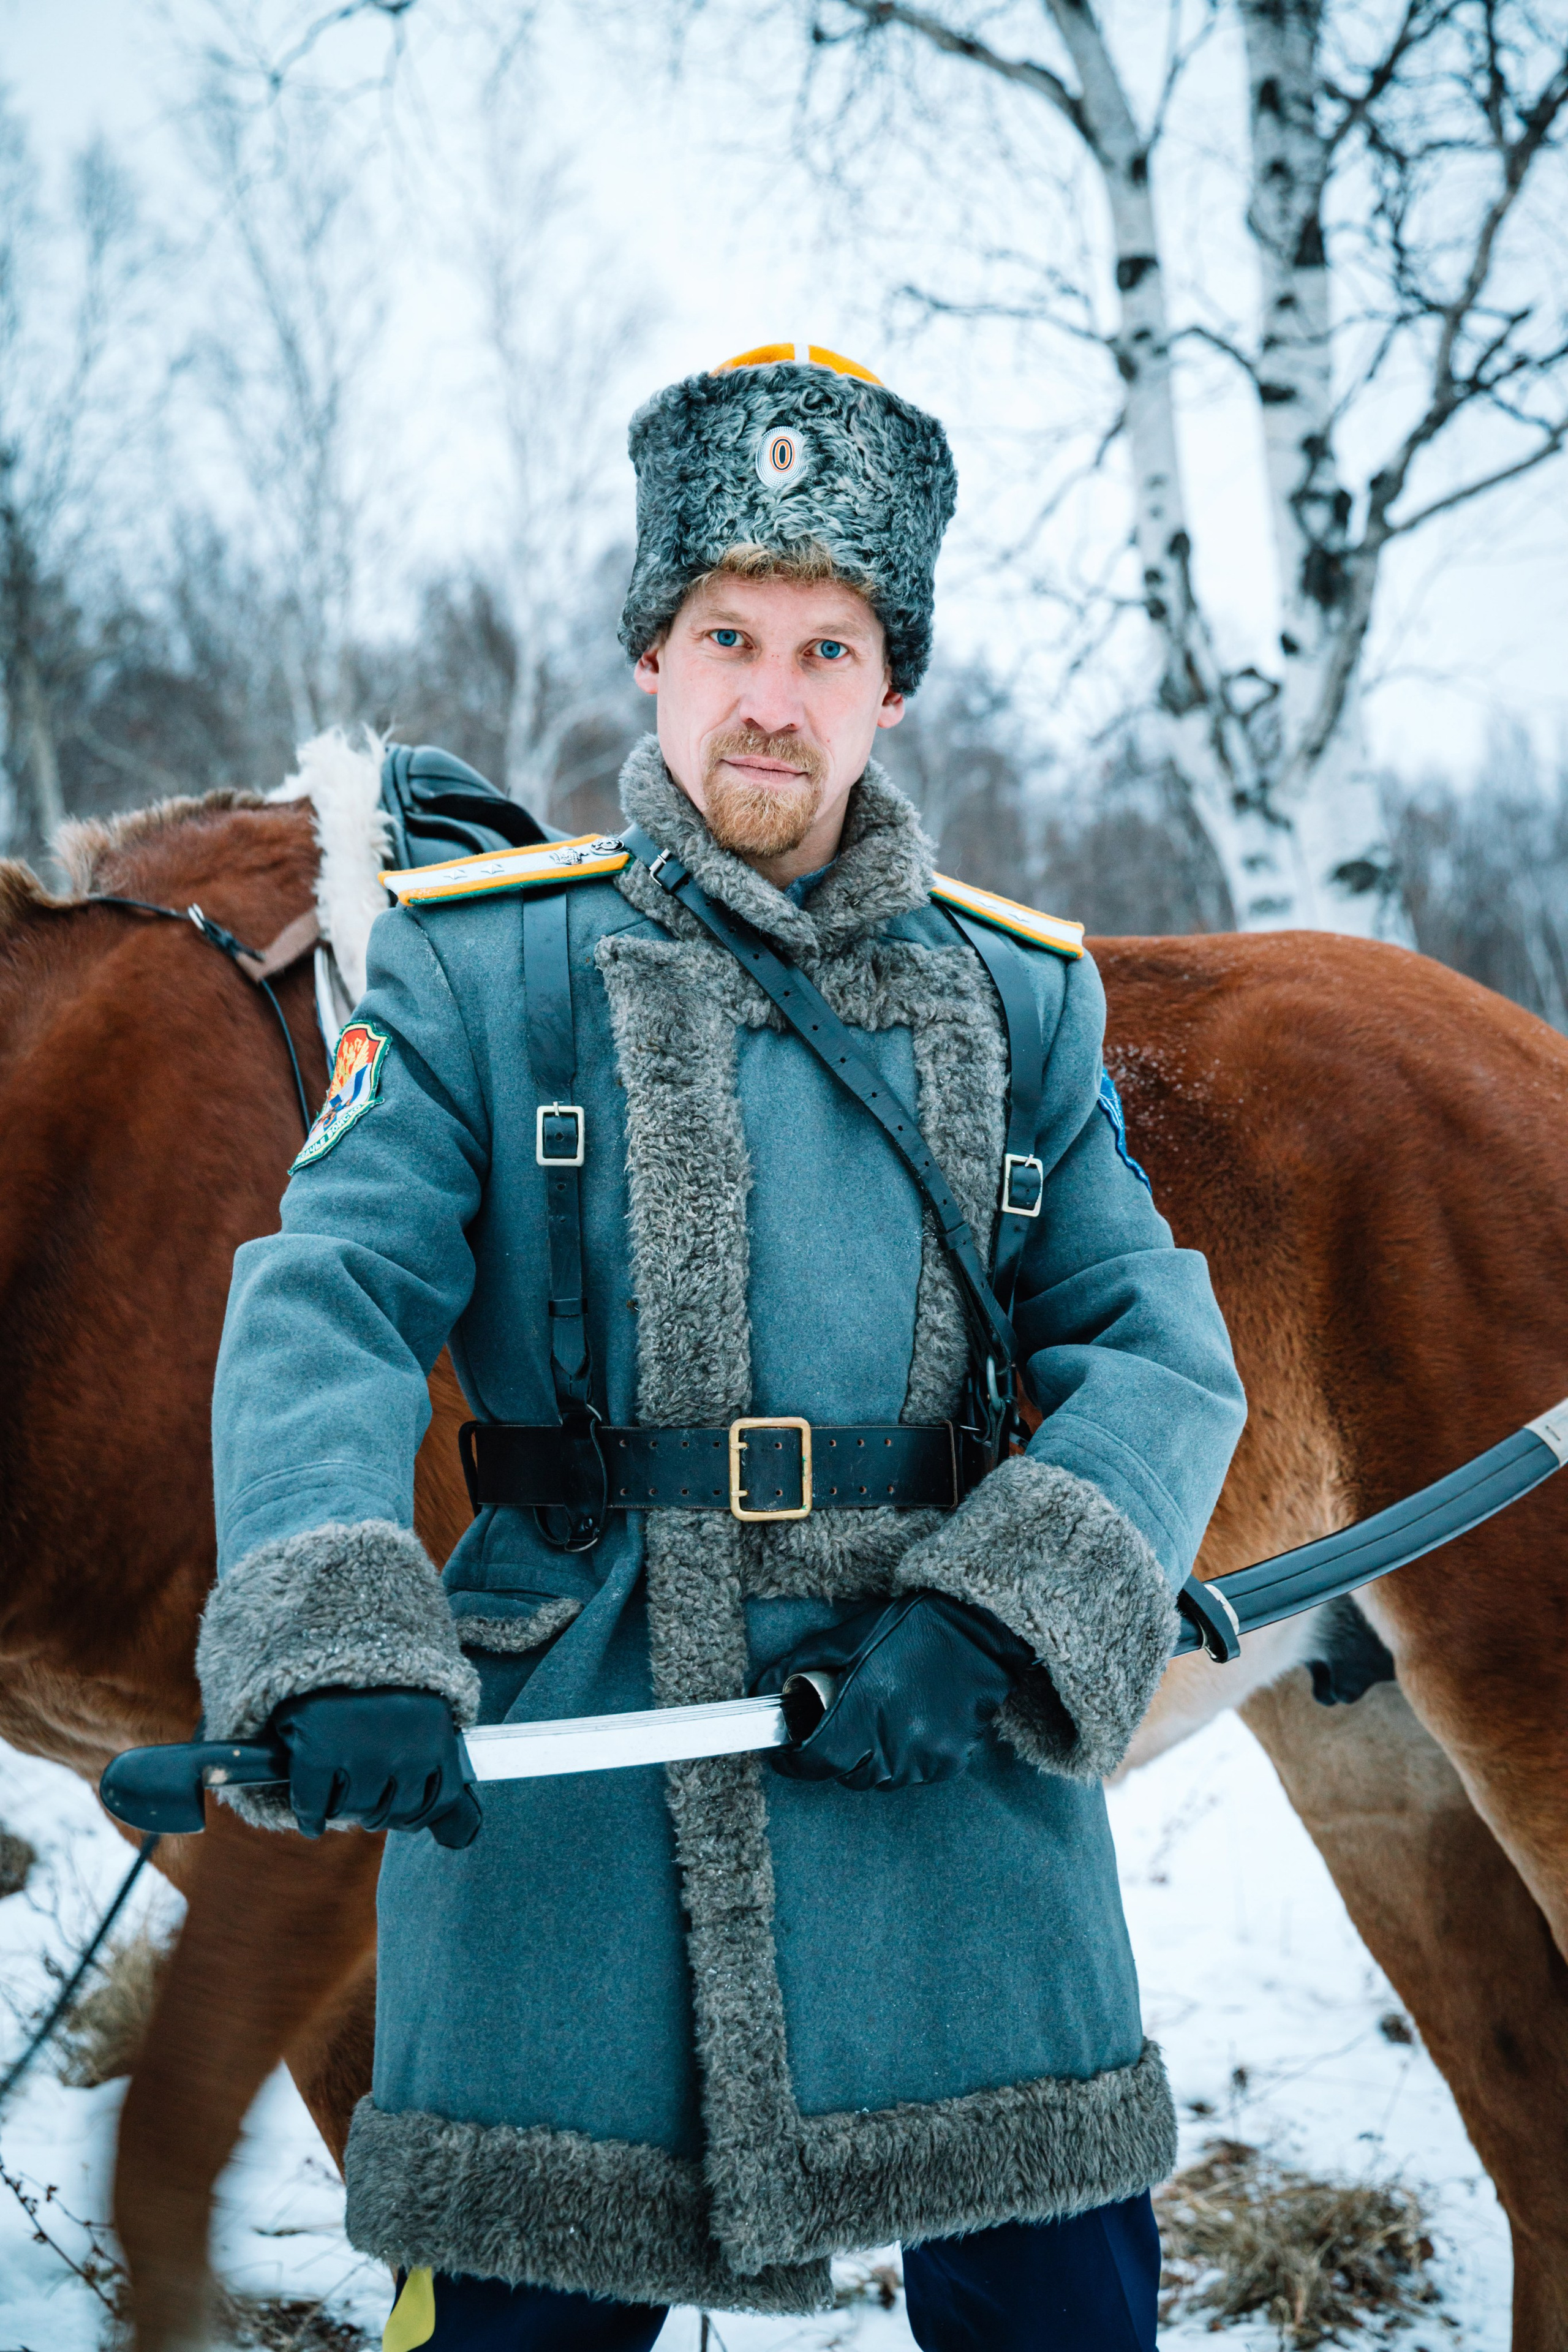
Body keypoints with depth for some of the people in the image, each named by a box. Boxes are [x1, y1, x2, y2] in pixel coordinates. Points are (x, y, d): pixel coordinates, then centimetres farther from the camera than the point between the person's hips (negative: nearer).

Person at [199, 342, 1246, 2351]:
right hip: (557, 1783, -1)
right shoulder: (481, 965, 5)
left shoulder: (1018, 1001, 11)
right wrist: (340, 1645, -24)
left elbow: (1160, 1352, 4)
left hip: (949, 1761, 2)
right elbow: (330, 1299, -6)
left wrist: (997, 1620, -14)